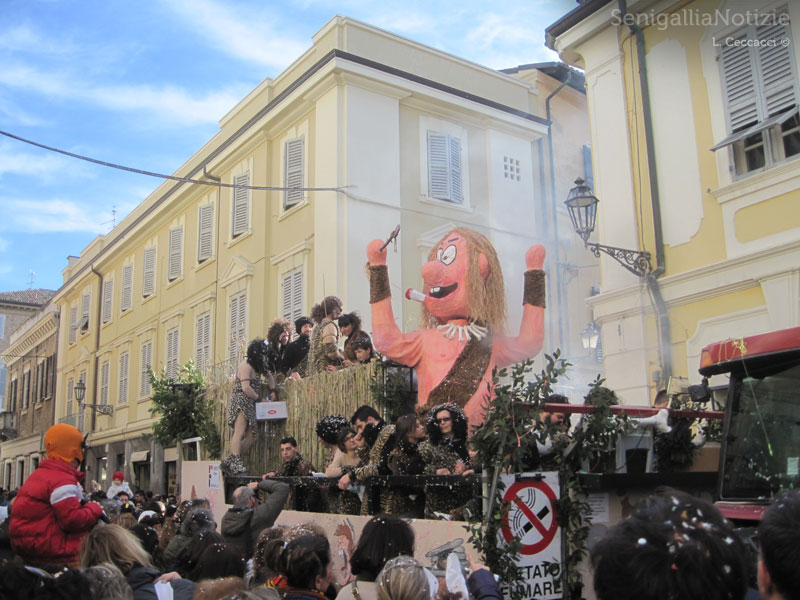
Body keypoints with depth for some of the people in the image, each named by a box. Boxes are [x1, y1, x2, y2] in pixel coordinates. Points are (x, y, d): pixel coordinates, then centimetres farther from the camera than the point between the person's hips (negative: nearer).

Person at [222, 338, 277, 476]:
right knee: (240, 432, -17)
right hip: (240, 402, -9)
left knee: (250, 436, 1)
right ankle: (236, 463, -23)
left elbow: (269, 376, 31)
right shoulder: (245, 366, -11)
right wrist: (259, 398, -8)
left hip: (249, 405, 9)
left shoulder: (256, 365, 19)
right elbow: (246, 388, -20)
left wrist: (272, 390, 14)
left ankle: (229, 462, 1)